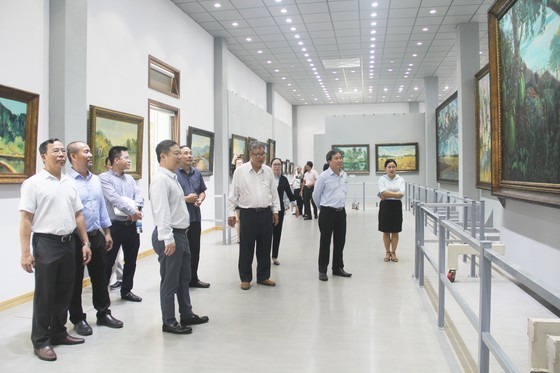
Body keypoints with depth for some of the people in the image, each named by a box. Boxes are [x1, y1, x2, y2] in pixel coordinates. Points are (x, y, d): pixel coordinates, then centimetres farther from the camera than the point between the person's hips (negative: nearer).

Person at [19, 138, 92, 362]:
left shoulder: (70, 183, 10)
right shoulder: (33, 183, -7)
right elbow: (26, 219, -11)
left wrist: (85, 242, 9)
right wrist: (26, 252, -15)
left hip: (69, 243, 6)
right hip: (46, 243, -6)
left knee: (64, 292, 13)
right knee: (44, 294, 4)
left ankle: (58, 333, 28)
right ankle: (40, 341, 17)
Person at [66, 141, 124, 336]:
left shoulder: (96, 180, 8)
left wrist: (107, 233, 13)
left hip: (96, 236, 7)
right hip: (75, 238, -6)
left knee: (100, 277, 16)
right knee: (76, 280, 9)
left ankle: (103, 313, 30)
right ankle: (78, 319, 23)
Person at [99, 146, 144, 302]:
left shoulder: (130, 178, 13)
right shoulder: (104, 178, -7)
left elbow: (139, 196, 2)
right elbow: (114, 198, -20)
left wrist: (135, 209, -18)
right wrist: (132, 211, -22)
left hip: (131, 225, 7)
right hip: (114, 226, -6)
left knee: (131, 261, 14)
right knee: (108, 262, 2)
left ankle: (126, 290, 28)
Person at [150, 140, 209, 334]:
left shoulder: (172, 178, 14)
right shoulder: (161, 180, -17)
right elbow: (161, 211, -25)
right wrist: (168, 238, -28)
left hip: (181, 234, 10)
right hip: (170, 236, -10)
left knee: (184, 278, 19)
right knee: (170, 281, 2)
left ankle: (186, 315, 33)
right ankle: (169, 322, 16)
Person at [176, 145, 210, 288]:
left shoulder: (197, 173, 10)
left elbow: (202, 191, 18)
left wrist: (200, 200, -3)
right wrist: (186, 199, -17)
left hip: (195, 217, 6)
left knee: (195, 249, 14)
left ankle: (193, 278, 27)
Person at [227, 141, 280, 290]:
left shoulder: (268, 171, 6)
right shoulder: (240, 171, -5)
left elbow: (274, 192, 12)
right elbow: (233, 194, -3)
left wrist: (275, 210, 9)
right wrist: (231, 213, -5)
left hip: (266, 213, 4)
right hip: (248, 214, -4)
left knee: (264, 248, 12)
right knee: (246, 248, 5)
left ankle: (263, 277, 25)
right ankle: (245, 279, 19)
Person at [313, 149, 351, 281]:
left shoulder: (344, 175, 6)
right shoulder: (324, 176, -11)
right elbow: (316, 195, -1)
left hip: (341, 211, 5)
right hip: (327, 212, -5)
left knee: (340, 241, 12)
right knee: (325, 242, 2)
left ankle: (338, 268, 27)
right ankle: (322, 270, 13)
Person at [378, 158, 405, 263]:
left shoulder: (400, 179, 3)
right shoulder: (382, 179, 0)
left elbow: (401, 194, -12)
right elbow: (383, 192, -14)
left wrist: (387, 194, -15)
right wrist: (396, 193, -15)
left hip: (396, 206, 1)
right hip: (385, 206, -1)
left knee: (395, 232, 6)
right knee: (386, 232, 6)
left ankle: (393, 253, 17)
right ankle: (387, 252, 18)